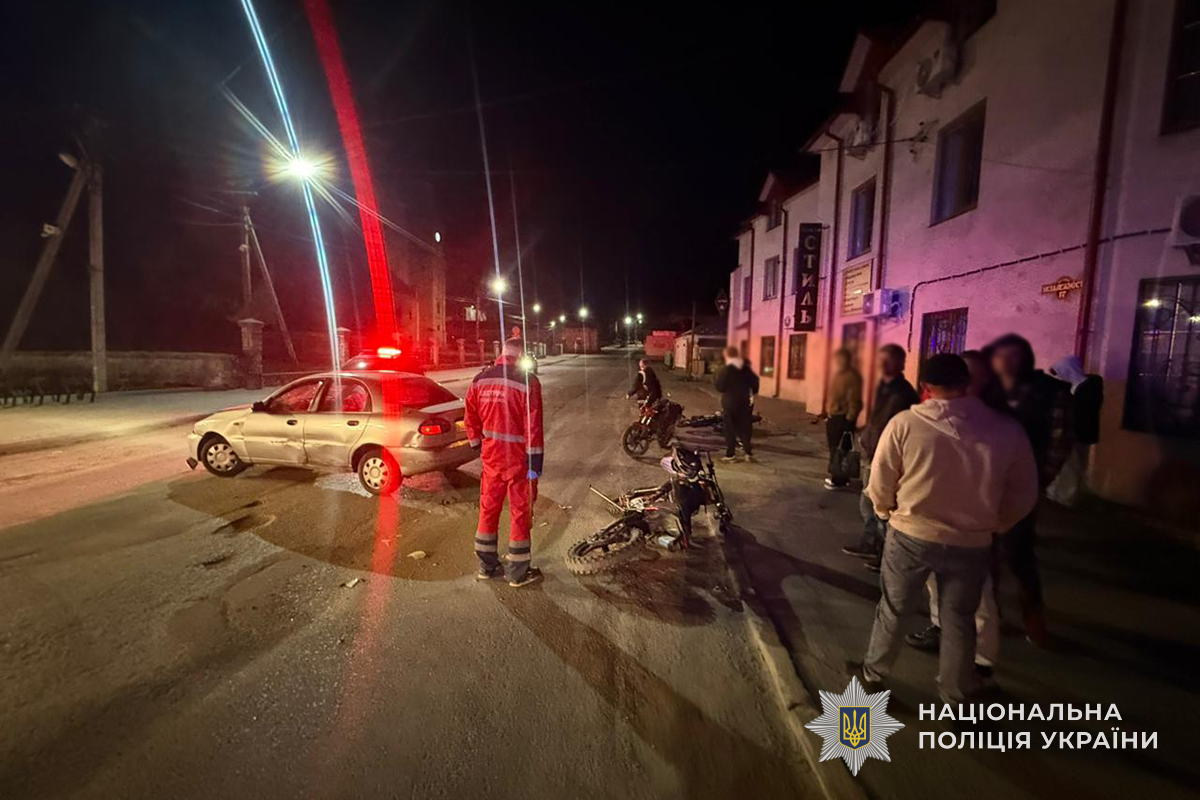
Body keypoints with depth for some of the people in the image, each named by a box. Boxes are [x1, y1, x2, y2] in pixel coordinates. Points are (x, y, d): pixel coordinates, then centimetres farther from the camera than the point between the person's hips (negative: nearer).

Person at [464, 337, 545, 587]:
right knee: (521, 512, 7)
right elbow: (533, 426, -17)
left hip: (491, 455, 5)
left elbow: (471, 418, 9)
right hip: (518, 458, -5)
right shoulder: (527, 381, -15)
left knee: (489, 508, 17)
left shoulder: (480, 379, 3)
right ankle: (518, 573, 18)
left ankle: (486, 566, 30)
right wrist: (535, 461, -14)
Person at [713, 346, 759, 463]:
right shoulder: (746, 368, 5)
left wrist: (715, 379, 4)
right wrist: (753, 394, 21)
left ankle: (730, 454, 6)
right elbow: (754, 382, 7)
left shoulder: (724, 370, -12)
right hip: (744, 401, 5)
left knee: (730, 429, 3)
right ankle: (749, 452, 12)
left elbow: (720, 387, -14)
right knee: (745, 428, 12)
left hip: (730, 403, -5)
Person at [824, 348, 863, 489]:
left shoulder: (852, 376, -14)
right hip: (834, 416, 9)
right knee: (834, 447, 16)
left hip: (844, 418, -9)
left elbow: (854, 400, -18)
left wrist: (850, 418, -20)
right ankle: (835, 474, 28)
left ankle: (840, 479, 4)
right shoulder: (838, 375, 14)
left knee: (842, 449, -3)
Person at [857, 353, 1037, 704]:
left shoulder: (905, 423, -18)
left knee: (892, 609, 18)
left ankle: (873, 674, 36)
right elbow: (1024, 495, 2)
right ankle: (955, 695, 37)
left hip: (911, 535, -1)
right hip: (972, 543, 2)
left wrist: (887, 512, 12)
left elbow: (879, 484, -9)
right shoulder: (1007, 429, -10)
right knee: (959, 619, 20)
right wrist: (994, 525, 19)